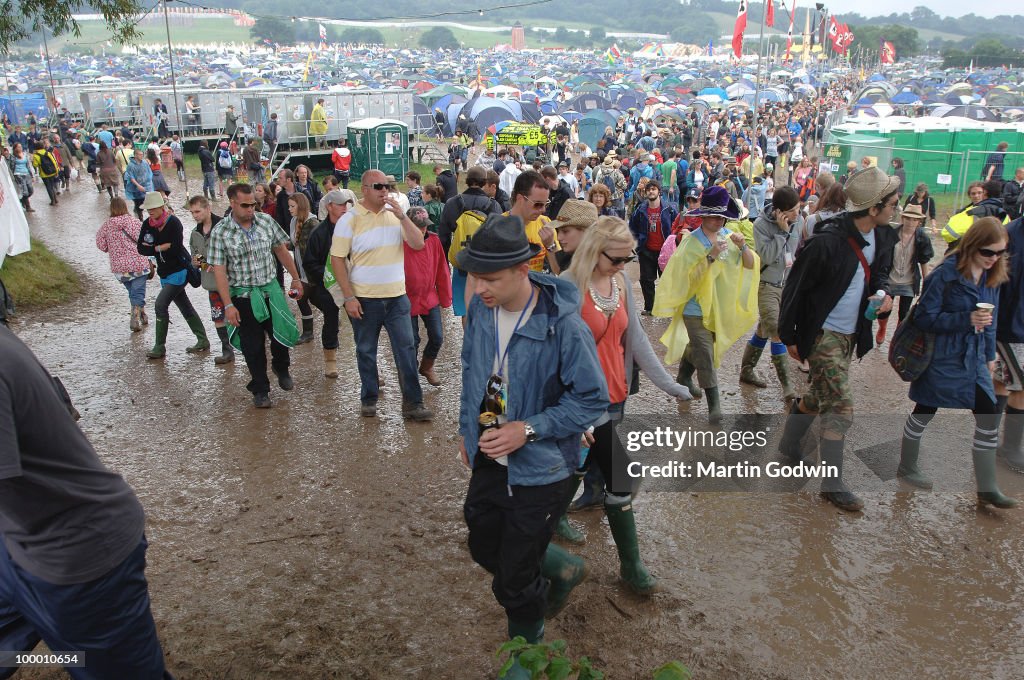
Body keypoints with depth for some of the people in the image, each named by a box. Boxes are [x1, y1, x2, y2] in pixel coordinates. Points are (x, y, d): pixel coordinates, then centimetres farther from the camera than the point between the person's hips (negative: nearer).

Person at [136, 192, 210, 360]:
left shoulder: (173, 223, -16)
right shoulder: (148, 224, 3)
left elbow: (176, 248, -24)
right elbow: (141, 248, -2)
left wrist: (155, 248, -12)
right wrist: (163, 247, -15)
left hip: (180, 271, -8)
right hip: (165, 272, 8)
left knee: (160, 304, -14)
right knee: (185, 307, 13)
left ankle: (160, 347, -6)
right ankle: (202, 341, 22)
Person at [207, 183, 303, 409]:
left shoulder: (266, 221, -2)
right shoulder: (220, 232, -10)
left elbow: (281, 250, 10)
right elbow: (219, 271, -10)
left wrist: (295, 278, 14)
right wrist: (228, 306, -14)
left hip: (271, 290, 2)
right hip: (243, 297, -2)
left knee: (283, 333, 2)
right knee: (253, 347, 6)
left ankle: (281, 368, 35)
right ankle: (260, 390, 22)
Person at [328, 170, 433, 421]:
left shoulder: (395, 215, 5)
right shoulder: (349, 219, -6)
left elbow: (418, 244, -4)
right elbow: (337, 259, -7)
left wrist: (401, 215, -15)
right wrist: (349, 297, -12)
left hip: (397, 297, 3)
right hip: (364, 299, -2)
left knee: (406, 349, 0)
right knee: (366, 351, 10)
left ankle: (412, 402, 7)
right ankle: (368, 399, 26)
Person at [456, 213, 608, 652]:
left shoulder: (563, 326, -26)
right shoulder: (481, 307, -8)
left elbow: (593, 400, -18)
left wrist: (528, 430, -26)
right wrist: (466, 428, 13)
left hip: (539, 470, -6)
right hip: (488, 461, 6)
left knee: (515, 582, 8)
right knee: (485, 548, 23)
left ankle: (525, 652, 40)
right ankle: (562, 570, 48)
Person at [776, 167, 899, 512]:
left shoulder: (882, 236, -2)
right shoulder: (827, 242, -25)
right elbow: (796, 288, -16)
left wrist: (884, 292, -6)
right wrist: (789, 336, -9)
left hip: (851, 335, 8)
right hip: (823, 334, -8)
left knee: (821, 397, 20)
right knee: (840, 408, -7)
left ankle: (788, 447, 41)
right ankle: (832, 484, 6)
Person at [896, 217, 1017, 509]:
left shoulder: (992, 276, 3)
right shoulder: (947, 274, -18)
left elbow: (989, 319, 14)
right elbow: (924, 318, -18)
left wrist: (990, 354, 15)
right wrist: (966, 319, -27)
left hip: (974, 359, 6)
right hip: (943, 358, -6)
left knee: (989, 419, 1)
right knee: (924, 413, 10)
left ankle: (987, 489, 13)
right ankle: (906, 467, 31)